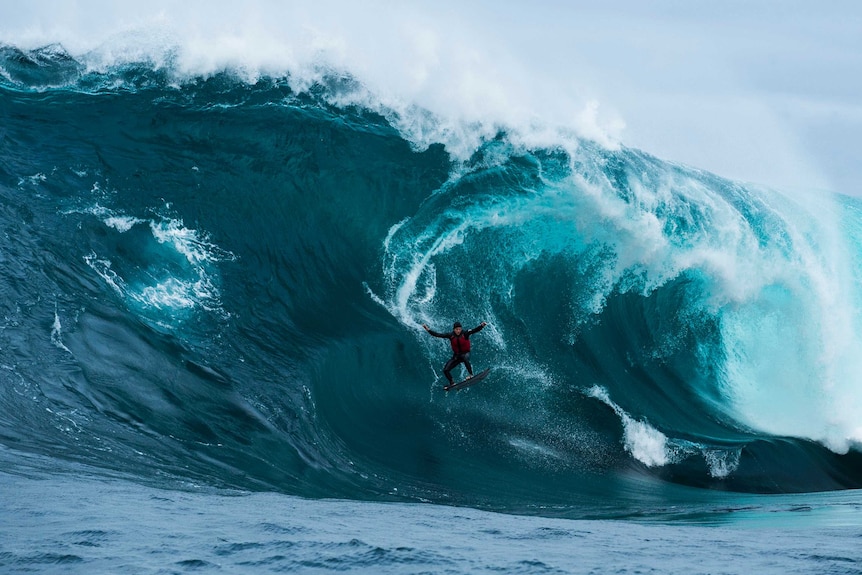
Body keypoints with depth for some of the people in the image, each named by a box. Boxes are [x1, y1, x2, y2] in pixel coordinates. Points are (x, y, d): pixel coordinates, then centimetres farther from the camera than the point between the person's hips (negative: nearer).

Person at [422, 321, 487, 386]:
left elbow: (475, 330, -28)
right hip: (456, 355, 4)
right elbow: (438, 335, -7)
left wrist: (482, 325, -46)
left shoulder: (465, 333, -15)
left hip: (465, 353, -4)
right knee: (445, 370, -3)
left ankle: (471, 375, -31)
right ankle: (452, 383, 17)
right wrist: (428, 330, -13)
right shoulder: (451, 335, -8)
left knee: (466, 358, -41)